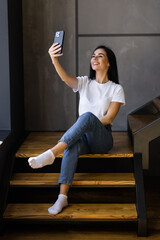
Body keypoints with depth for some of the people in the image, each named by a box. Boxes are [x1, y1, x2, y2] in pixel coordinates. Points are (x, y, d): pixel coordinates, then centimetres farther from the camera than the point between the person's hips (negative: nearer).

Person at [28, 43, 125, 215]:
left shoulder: (116, 89, 4)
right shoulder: (84, 83, 11)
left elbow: (109, 118, -4)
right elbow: (65, 78, -12)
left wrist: (90, 124, -14)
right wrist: (54, 59, -31)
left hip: (101, 138, -2)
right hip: (82, 135, 3)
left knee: (88, 116, -35)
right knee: (72, 146, -36)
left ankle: (52, 153, -45)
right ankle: (62, 197, -42)